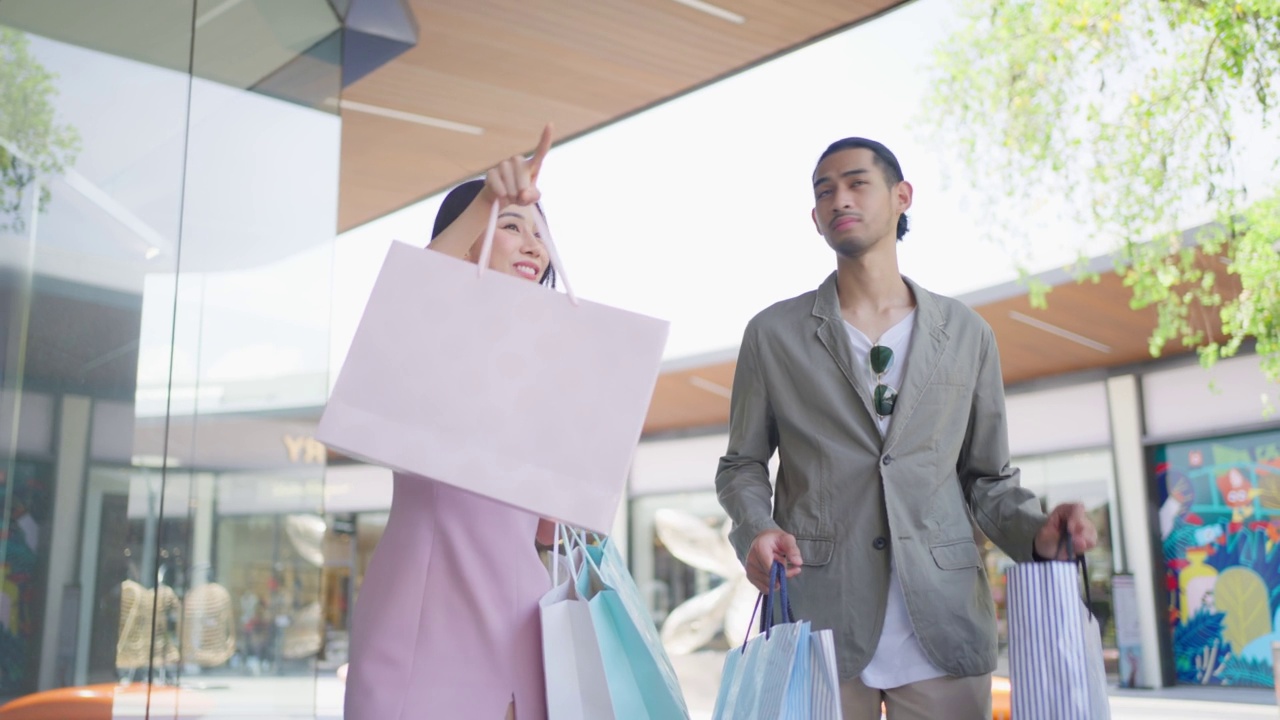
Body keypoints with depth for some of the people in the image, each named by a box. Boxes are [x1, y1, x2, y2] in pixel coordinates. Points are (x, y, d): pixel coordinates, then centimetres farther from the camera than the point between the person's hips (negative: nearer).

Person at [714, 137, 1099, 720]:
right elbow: (742, 465, 12)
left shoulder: (966, 335, 12)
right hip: (819, 626, -1)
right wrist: (757, 529, -9)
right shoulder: (773, 334, 8)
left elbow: (988, 478, 15)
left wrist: (1036, 531, -5)